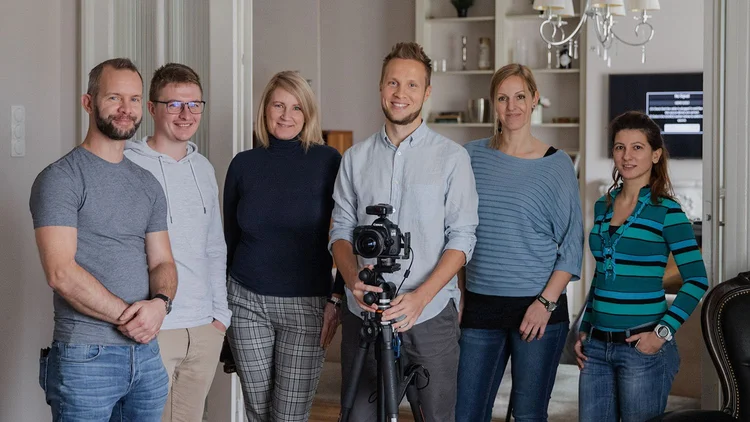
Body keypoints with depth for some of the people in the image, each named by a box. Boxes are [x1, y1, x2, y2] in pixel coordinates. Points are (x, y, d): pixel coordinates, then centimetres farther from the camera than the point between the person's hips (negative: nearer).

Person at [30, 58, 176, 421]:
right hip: (85, 357, -6)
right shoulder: (60, 179, -7)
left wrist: (160, 302, -10)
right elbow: (61, 272, -16)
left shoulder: (147, 185, 14)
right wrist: (128, 316, -12)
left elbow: (162, 262, 12)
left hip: (146, 354, 6)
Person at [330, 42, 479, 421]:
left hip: (429, 315, -2)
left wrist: (421, 296, -17)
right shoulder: (356, 158, 10)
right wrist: (354, 280, -12)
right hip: (363, 314, 2)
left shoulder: (452, 158, 1)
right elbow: (341, 231, 9)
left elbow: (462, 238, -4)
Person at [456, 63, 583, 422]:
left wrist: (546, 301, -10)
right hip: (480, 304, 2)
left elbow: (572, 243, -1)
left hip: (540, 307, -2)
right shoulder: (472, 157, 7)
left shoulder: (557, 164, 0)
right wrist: (456, 295, 6)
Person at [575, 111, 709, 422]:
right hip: (596, 346, 5)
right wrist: (584, 330, 13)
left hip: (641, 346, -5)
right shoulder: (603, 206, 10)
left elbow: (696, 281, -9)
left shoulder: (666, 211, -7)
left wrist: (663, 332, -15)